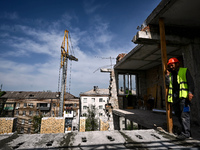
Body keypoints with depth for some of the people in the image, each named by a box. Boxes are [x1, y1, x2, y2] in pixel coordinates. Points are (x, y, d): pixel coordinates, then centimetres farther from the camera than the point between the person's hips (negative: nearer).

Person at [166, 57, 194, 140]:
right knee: (179, 115, 10)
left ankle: (186, 132, -3)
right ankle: (184, 130, 23)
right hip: (174, 98, 6)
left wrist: (190, 92, -16)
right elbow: (167, 83, 7)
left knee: (184, 114, -9)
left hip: (183, 96, -6)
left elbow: (190, 82, -3)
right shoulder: (171, 74, 20)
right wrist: (167, 74, 1)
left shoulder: (184, 71, 6)